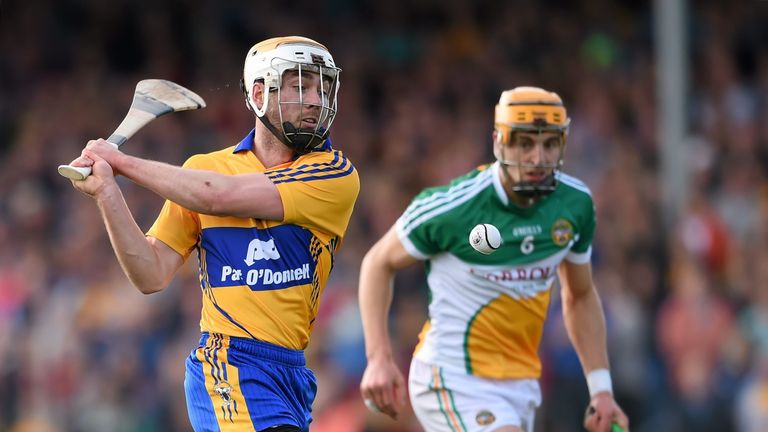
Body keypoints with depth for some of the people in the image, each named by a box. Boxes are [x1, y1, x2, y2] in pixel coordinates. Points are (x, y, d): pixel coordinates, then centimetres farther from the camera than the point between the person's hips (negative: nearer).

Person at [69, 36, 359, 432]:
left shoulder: (336, 175, -2)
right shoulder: (202, 169, 8)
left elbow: (221, 196, -12)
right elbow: (152, 275, 3)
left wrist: (125, 162, -4)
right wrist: (106, 192, -8)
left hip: (291, 375, 2)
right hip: (229, 367, -2)